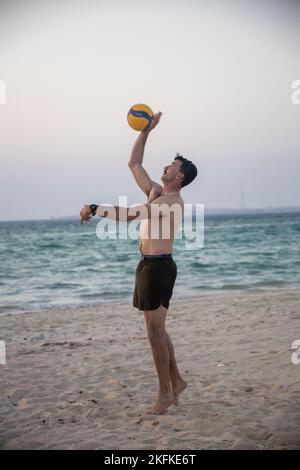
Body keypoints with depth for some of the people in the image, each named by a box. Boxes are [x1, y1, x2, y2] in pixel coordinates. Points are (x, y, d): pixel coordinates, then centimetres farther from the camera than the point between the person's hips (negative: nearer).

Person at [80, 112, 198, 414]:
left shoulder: (172, 201, -15)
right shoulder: (155, 192, 14)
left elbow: (129, 214, -25)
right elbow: (134, 164, 23)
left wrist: (94, 209, -20)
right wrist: (145, 131, 19)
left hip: (159, 267, -9)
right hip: (148, 265, 9)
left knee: (155, 330, -7)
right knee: (157, 329, 14)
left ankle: (165, 394, 1)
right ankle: (176, 380, 26)